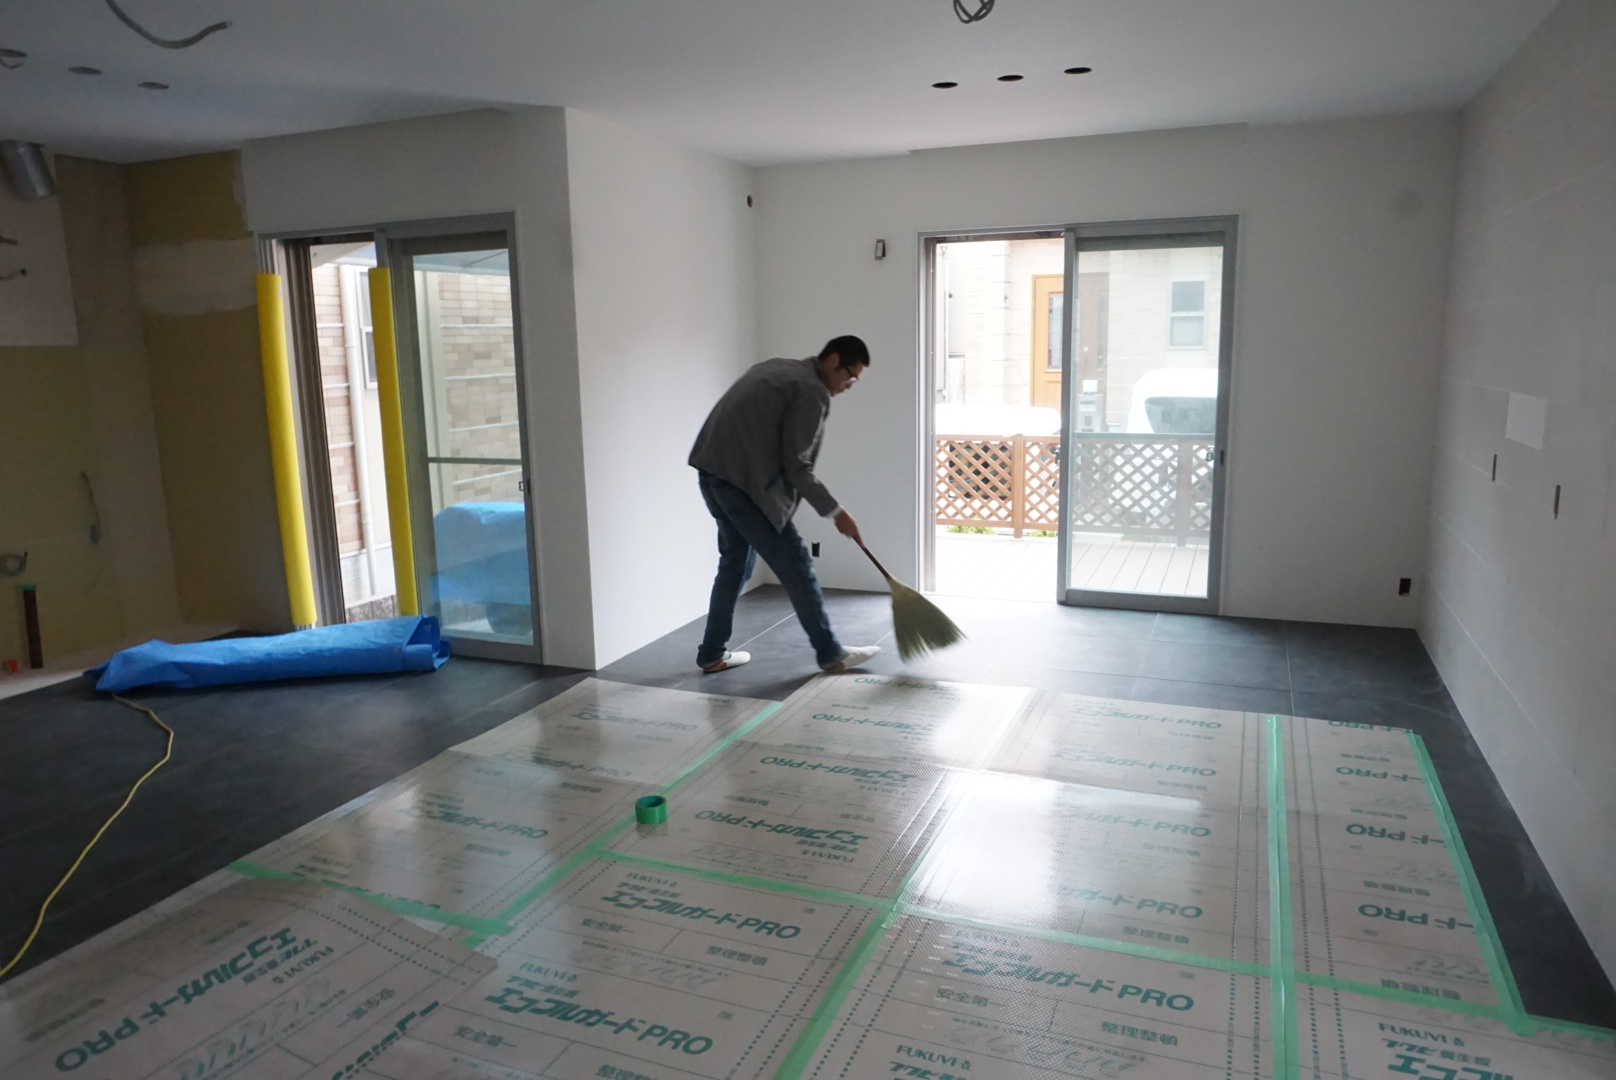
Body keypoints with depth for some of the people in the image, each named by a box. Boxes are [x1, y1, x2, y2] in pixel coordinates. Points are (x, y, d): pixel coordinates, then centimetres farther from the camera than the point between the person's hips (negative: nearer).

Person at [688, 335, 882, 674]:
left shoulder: (777, 368, 20)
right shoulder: (811, 391, -9)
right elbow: (796, 466, -11)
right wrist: (835, 511, -4)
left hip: (713, 472, 10)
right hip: (742, 479, -9)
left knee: (735, 561, 20)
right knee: (794, 565, 0)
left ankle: (713, 653, 26)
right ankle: (830, 653, 10)